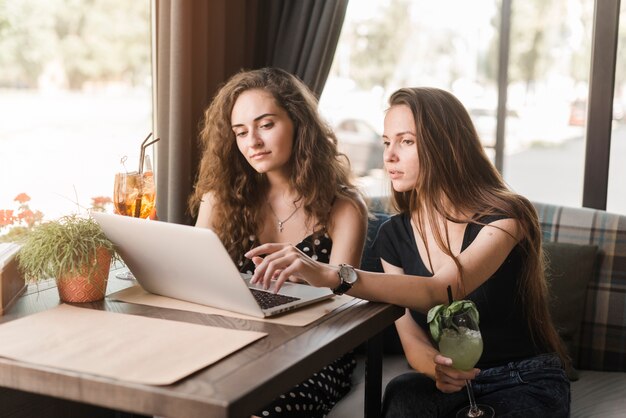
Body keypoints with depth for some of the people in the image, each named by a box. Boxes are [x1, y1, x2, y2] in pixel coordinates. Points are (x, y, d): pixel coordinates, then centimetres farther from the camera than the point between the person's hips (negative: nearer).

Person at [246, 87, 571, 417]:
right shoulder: (394, 235, 0)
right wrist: (436, 367, -29)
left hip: (526, 381, -2)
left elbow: (439, 291, -34)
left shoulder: (505, 217, -15)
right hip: (452, 380, 3)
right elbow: (413, 339, -4)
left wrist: (332, 276, -47)